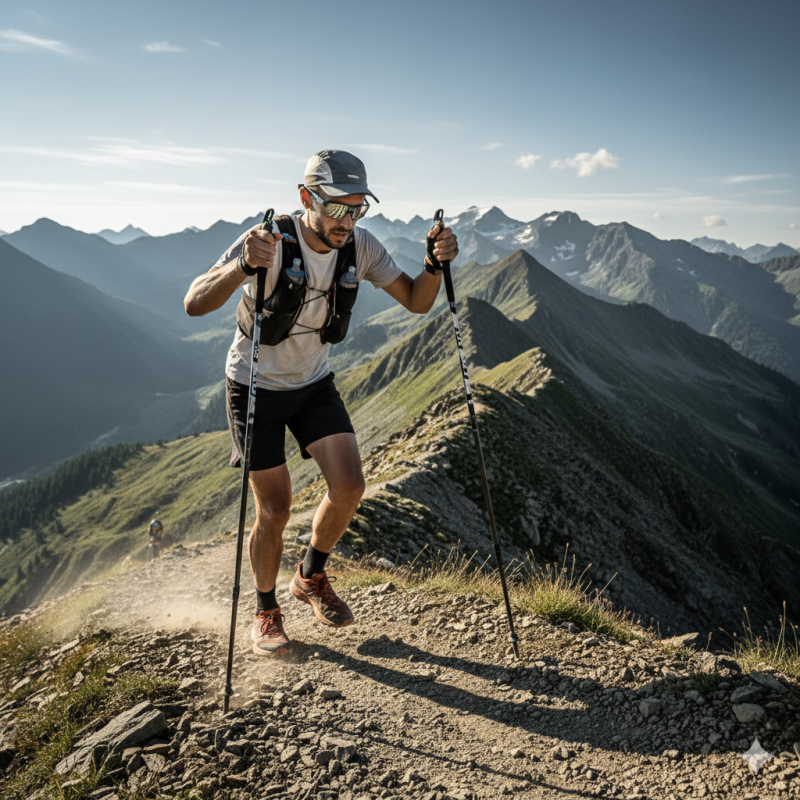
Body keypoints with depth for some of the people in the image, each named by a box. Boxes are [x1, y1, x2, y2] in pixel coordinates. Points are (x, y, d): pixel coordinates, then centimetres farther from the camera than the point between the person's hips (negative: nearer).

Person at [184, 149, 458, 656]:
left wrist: (436, 263, -25)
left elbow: (416, 302, -5)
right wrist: (243, 265, -53)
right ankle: (266, 611, 23)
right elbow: (195, 304, -35)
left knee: (349, 487, -11)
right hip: (256, 386, -4)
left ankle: (312, 577, 18)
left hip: (315, 384, 4)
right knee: (275, 510, -4)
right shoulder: (271, 242, -26)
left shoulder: (360, 247, -11)